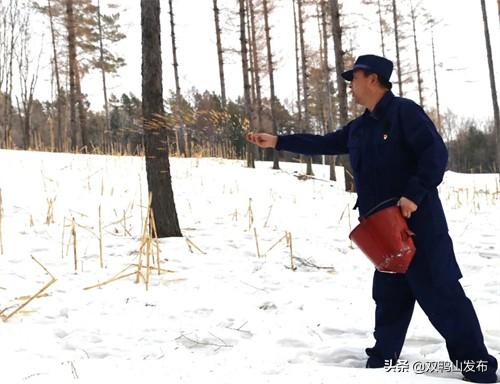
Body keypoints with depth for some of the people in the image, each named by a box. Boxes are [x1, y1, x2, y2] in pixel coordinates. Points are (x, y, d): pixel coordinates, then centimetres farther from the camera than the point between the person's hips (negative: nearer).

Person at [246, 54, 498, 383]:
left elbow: (436, 153, -17)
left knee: (441, 293, -8)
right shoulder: (359, 128, 16)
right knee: (389, 295, 14)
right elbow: (324, 144, 27)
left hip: (417, 222, -8)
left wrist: (415, 194, -25)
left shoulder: (404, 111, -9)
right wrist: (278, 142, 25)